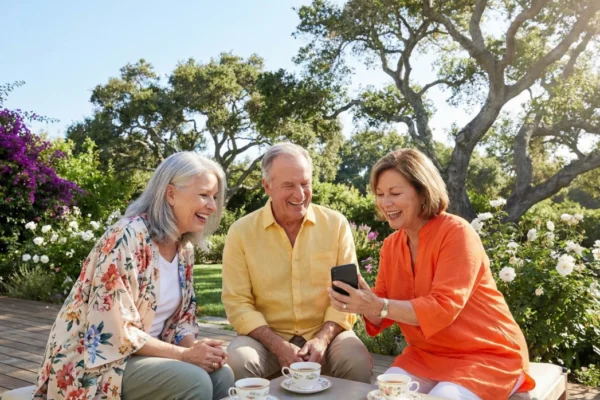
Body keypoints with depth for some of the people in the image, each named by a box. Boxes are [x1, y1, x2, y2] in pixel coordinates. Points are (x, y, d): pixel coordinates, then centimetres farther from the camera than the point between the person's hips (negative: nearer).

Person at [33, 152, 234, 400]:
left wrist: (194, 347, -11)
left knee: (221, 375, -14)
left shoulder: (184, 248, 3)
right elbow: (116, 331, -24)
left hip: (146, 353, 7)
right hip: (94, 362, -7)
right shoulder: (128, 238, -22)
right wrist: (184, 355, -21)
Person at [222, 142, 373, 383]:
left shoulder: (336, 224, -1)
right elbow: (238, 303, -6)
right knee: (239, 361, -28)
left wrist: (323, 339, -16)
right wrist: (278, 346, -18)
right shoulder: (241, 232, -5)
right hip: (268, 337, 0)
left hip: (325, 334, 0)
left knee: (358, 362, -27)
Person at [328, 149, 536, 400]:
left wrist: (380, 307, -35)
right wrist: (365, 303, -22)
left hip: (488, 355, -5)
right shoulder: (391, 245, 3)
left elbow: (444, 307, -26)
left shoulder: (456, 233, -18)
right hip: (427, 355, 6)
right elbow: (383, 310, 1)